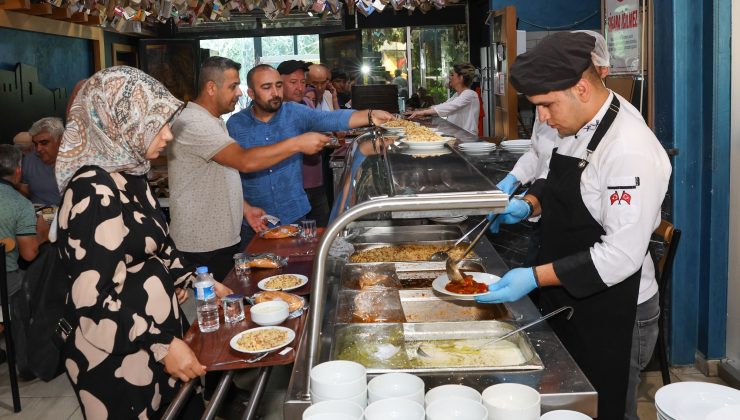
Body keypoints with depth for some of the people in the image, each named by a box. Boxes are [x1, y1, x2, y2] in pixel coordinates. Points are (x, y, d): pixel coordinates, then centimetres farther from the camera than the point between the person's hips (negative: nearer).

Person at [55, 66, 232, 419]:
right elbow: (93, 301, -27)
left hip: (151, 341, 9)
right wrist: (163, 346, -22)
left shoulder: (129, 176, 5)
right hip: (118, 361, -9)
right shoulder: (96, 192, -23)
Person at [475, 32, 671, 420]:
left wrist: (535, 277, -30)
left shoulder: (632, 152, -27)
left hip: (604, 309, -8)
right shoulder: (577, 123, 0)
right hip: (560, 292, 8)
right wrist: (529, 204, -4)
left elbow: (622, 256, -27)